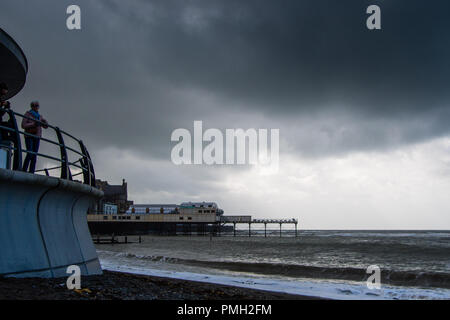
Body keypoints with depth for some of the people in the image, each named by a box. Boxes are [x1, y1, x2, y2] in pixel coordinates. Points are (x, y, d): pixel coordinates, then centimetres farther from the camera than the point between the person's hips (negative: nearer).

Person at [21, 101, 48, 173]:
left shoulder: (39, 116, 14)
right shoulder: (27, 114, -1)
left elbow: (46, 126, 13)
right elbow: (23, 125, -10)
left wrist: (45, 121, -9)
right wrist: (33, 124, -22)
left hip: (37, 137, 5)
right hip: (29, 136, -5)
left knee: (34, 155, -4)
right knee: (30, 154, -17)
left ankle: (31, 172, -6)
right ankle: (24, 171, -10)